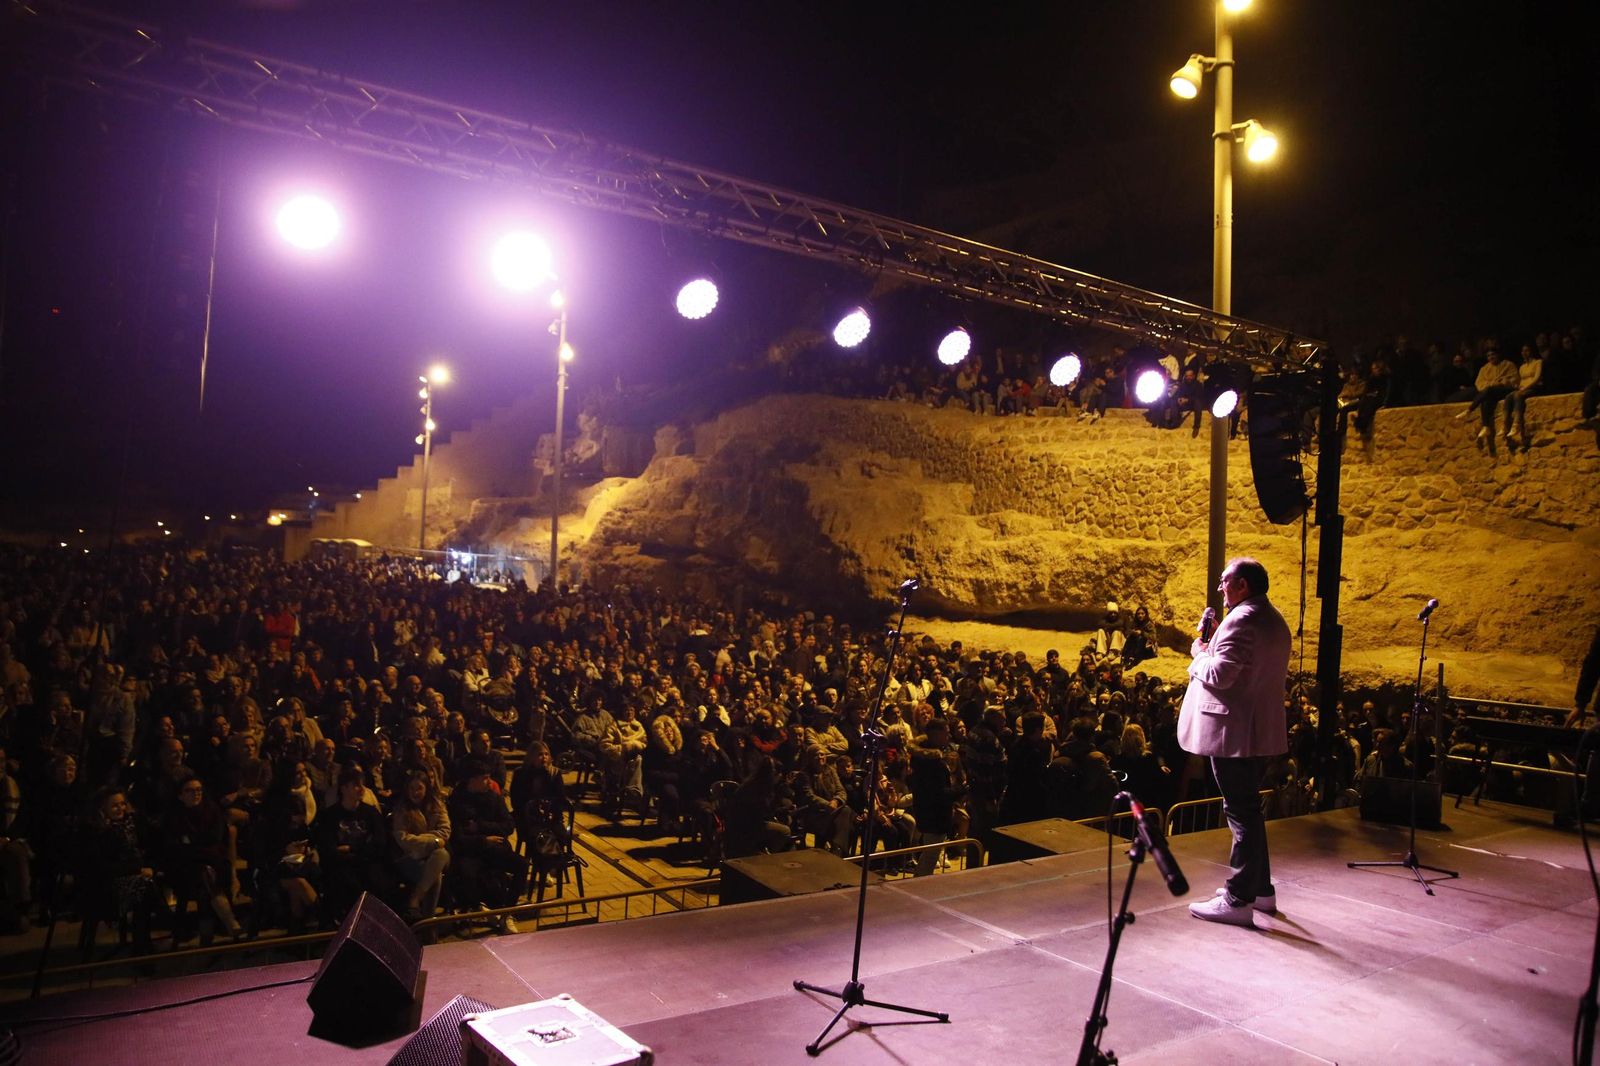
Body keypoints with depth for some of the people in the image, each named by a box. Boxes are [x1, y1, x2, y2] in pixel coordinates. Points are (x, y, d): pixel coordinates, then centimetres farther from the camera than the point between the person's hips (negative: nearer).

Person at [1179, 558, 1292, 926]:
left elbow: (1219, 675, -23)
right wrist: (1211, 652, 15)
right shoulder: (1275, 621, 15)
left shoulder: (1241, 620, -18)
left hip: (1234, 733, -10)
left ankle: (1239, 900, 1)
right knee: (1249, 809, 19)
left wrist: (1200, 653, -4)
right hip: (1262, 730, 10)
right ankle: (1260, 888, 29)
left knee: (1241, 812, -5)